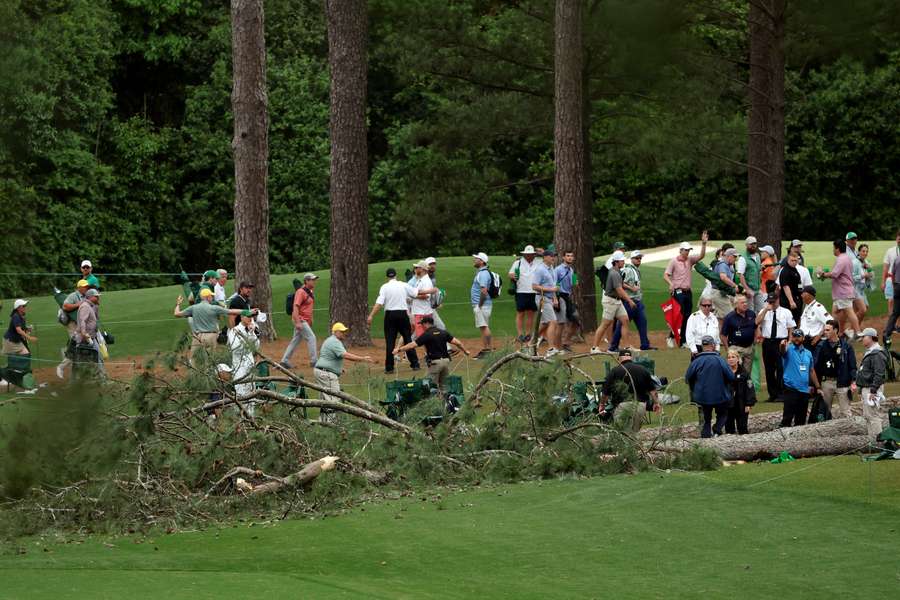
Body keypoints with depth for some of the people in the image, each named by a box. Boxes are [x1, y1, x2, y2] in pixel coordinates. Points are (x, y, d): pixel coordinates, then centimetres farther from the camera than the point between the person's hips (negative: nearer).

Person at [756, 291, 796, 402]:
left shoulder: (786, 312, 7)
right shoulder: (764, 312, 11)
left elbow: (791, 328, 6)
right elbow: (757, 322, -7)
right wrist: (766, 309, -11)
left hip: (781, 342, -3)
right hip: (767, 342, 3)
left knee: (781, 368, -8)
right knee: (769, 369, 6)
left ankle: (780, 393, -4)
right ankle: (772, 394, 13)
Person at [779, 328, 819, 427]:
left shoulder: (808, 353, 14)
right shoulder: (789, 349, -2)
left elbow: (811, 371, 20)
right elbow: (783, 352, -26)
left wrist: (817, 387, 17)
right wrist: (783, 346, -50)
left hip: (805, 390, 5)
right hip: (791, 389, -5)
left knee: (801, 419, 10)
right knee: (787, 417, -13)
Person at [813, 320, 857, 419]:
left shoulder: (846, 346, -2)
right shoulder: (821, 346, 5)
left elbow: (852, 365, -2)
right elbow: (815, 365, 6)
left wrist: (853, 381, -11)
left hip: (842, 382, -3)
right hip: (826, 382, 3)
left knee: (845, 412, 0)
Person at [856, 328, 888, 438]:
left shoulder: (877, 354, -18)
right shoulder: (869, 353, 17)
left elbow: (879, 375, -24)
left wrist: (873, 391, -26)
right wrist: (861, 388, 24)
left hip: (872, 389, -11)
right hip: (865, 389, 11)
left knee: (872, 415, -11)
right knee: (867, 416, 14)